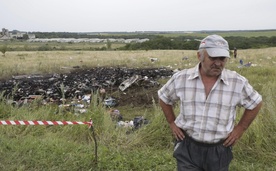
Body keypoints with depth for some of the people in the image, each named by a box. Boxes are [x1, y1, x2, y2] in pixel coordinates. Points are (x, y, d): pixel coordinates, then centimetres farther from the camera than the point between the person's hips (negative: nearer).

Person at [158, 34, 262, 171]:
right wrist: (172, 123, 5)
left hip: (219, 151, 1)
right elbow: (164, 98, 10)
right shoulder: (181, 78, -9)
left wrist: (240, 128, 3)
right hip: (188, 148, -1)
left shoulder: (238, 82, -10)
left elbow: (255, 103, 8)